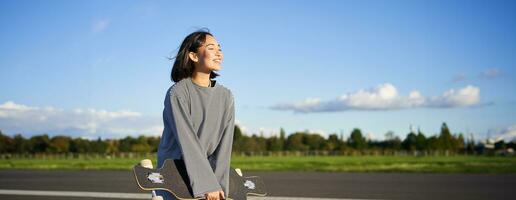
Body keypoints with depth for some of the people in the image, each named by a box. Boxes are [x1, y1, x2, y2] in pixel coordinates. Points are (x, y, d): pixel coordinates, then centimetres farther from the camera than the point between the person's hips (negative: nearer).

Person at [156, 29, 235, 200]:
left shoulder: (226, 97, 2)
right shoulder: (177, 93, -11)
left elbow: (224, 144, -5)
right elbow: (187, 141, -19)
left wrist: (218, 184, -14)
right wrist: (208, 185, -23)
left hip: (209, 170, 4)